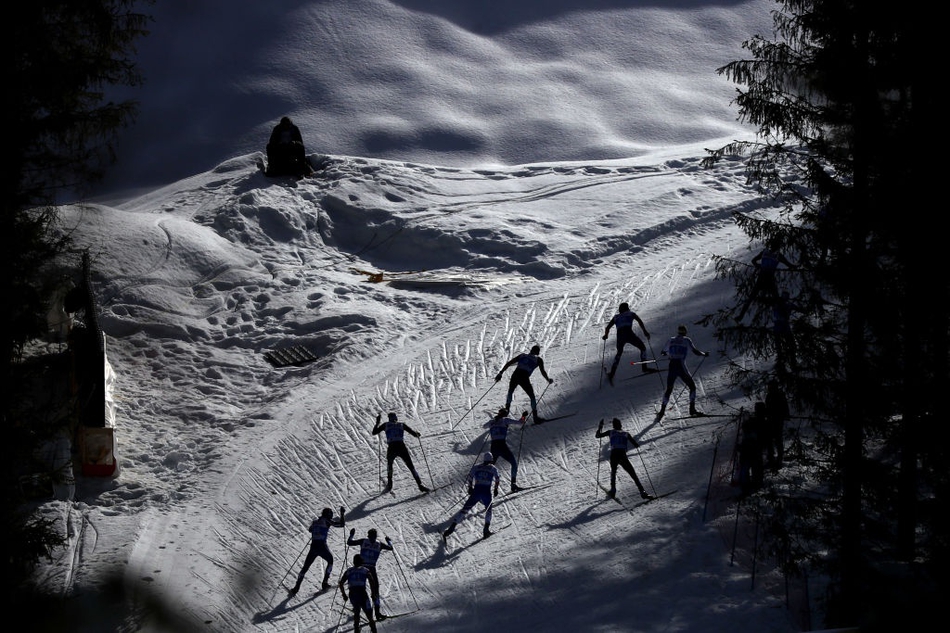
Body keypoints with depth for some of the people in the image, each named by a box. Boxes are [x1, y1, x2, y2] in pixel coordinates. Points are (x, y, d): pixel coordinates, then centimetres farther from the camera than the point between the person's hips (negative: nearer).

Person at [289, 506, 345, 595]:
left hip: (313, 547, 4)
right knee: (330, 561, 25)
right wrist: (342, 513, 10)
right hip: (322, 547, -4)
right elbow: (341, 524, -2)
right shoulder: (327, 521, -3)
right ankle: (325, 582, 20)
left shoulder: (315, 521, 12)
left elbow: (310, 530, 31)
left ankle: (296, 588, 2)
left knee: (305, 567, 10)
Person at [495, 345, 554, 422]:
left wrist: (500, 373, 18)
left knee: (510, 391, 33)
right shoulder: (538, 360, 10)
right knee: (532, 397, 14)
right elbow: (543, 372, 3)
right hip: (524, 379, -3)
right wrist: (548, 380, 20)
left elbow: (508, 363, 16)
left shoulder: (522, 356, 20)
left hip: (515, 376, 3)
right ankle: (535, 417, 11)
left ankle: (506, 409, 36)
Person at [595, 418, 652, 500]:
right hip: (623, 456, -1)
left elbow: (597, 435, 24)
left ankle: (613, 490, 25)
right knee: (633, 475, 0)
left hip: (613, 455, 1)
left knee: (613, 471, 32)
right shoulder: (626, 434, 18)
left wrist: (600, 427, 38)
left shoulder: (611, 432, 17)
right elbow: (637, 445, 18)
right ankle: (642, 491, -15)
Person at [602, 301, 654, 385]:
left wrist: (605, 335, 38)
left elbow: (607, 327, 22)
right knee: (643, 347, 14)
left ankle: (612, 373, 19)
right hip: (629, 333, -4)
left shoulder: (616, 317, 28)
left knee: (619, 353, 26)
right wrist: (645, 331, 0)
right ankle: (644, 367, 4)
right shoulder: (631, 314, 20)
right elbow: (639, 321, 4)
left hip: (619, 336, 4)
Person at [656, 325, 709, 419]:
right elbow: (695, 352, -6)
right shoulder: (686, 340, 1)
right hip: (681, 367, -4)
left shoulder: (671, 340, 12)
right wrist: (704, 354, 13)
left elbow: (663, 352, 24)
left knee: (668, 389, 19)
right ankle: (692, 409, 5)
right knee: (692, 386, 14)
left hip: (671, 368, 4)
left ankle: (662, 411, 10)